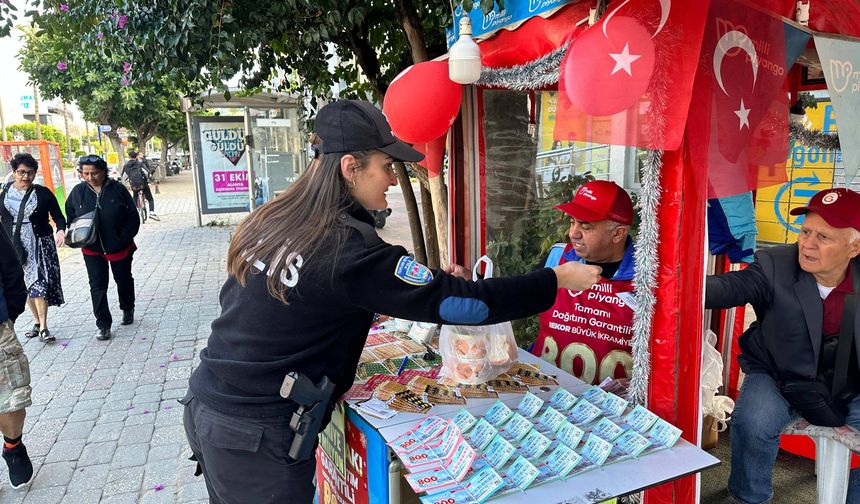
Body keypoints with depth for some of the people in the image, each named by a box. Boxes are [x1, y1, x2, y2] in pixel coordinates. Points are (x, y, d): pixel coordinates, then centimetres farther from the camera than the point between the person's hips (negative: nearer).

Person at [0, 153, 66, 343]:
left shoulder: (43, 193, -3)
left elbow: (58, 216, 0)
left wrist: (61, 230, -20)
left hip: (40, 244, -3)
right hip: (15, 246, 3)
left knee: (40, 283, -10)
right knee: (25, 285, 10)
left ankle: (43, 327, -6)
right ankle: (37, 322, 23)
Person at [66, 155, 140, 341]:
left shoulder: (118, 189, -10)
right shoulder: (78, 192, -2)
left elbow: (133, 217, -6)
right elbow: (70, 217, 12)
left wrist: (124, 238, -14)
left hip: (119, 247, -1)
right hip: (92, 249, 1)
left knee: (124, 280, 17)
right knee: (97, 286, -1)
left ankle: (127, 310, 41)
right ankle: (103, 325, 4)